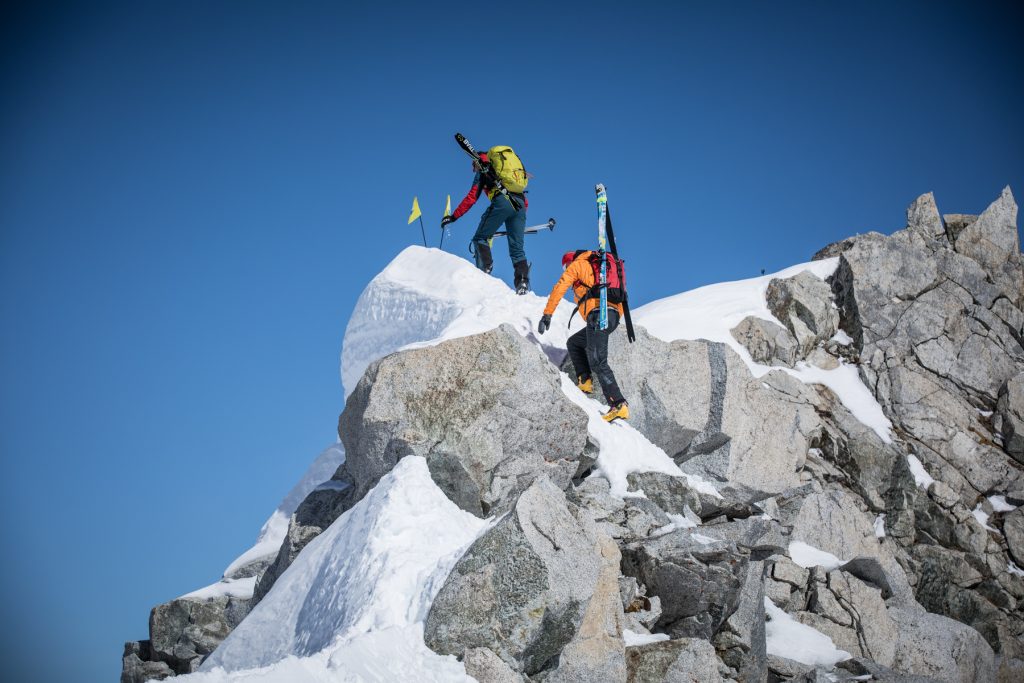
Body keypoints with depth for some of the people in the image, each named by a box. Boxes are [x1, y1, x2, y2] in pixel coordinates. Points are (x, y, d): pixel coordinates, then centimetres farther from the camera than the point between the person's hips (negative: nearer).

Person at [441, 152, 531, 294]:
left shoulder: (483, 172, 19)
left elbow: (472, 196, 8)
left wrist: (454, 216, 9)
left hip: (502, 202, -5)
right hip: (521, 204, 5)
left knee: (481, 238, 3)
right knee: (517, 248, 3)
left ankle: (485, 267, -20)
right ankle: (523, 282, -16)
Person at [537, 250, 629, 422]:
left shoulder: (577, 264, 13)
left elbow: (559, 288, 3)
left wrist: (547, 314, 3)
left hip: (598, 313, -8)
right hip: (614, 315, 8)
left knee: (598, 362, -15)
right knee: (574, 343, 25)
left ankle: (619, 405, -27)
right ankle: (585, 382, 10)